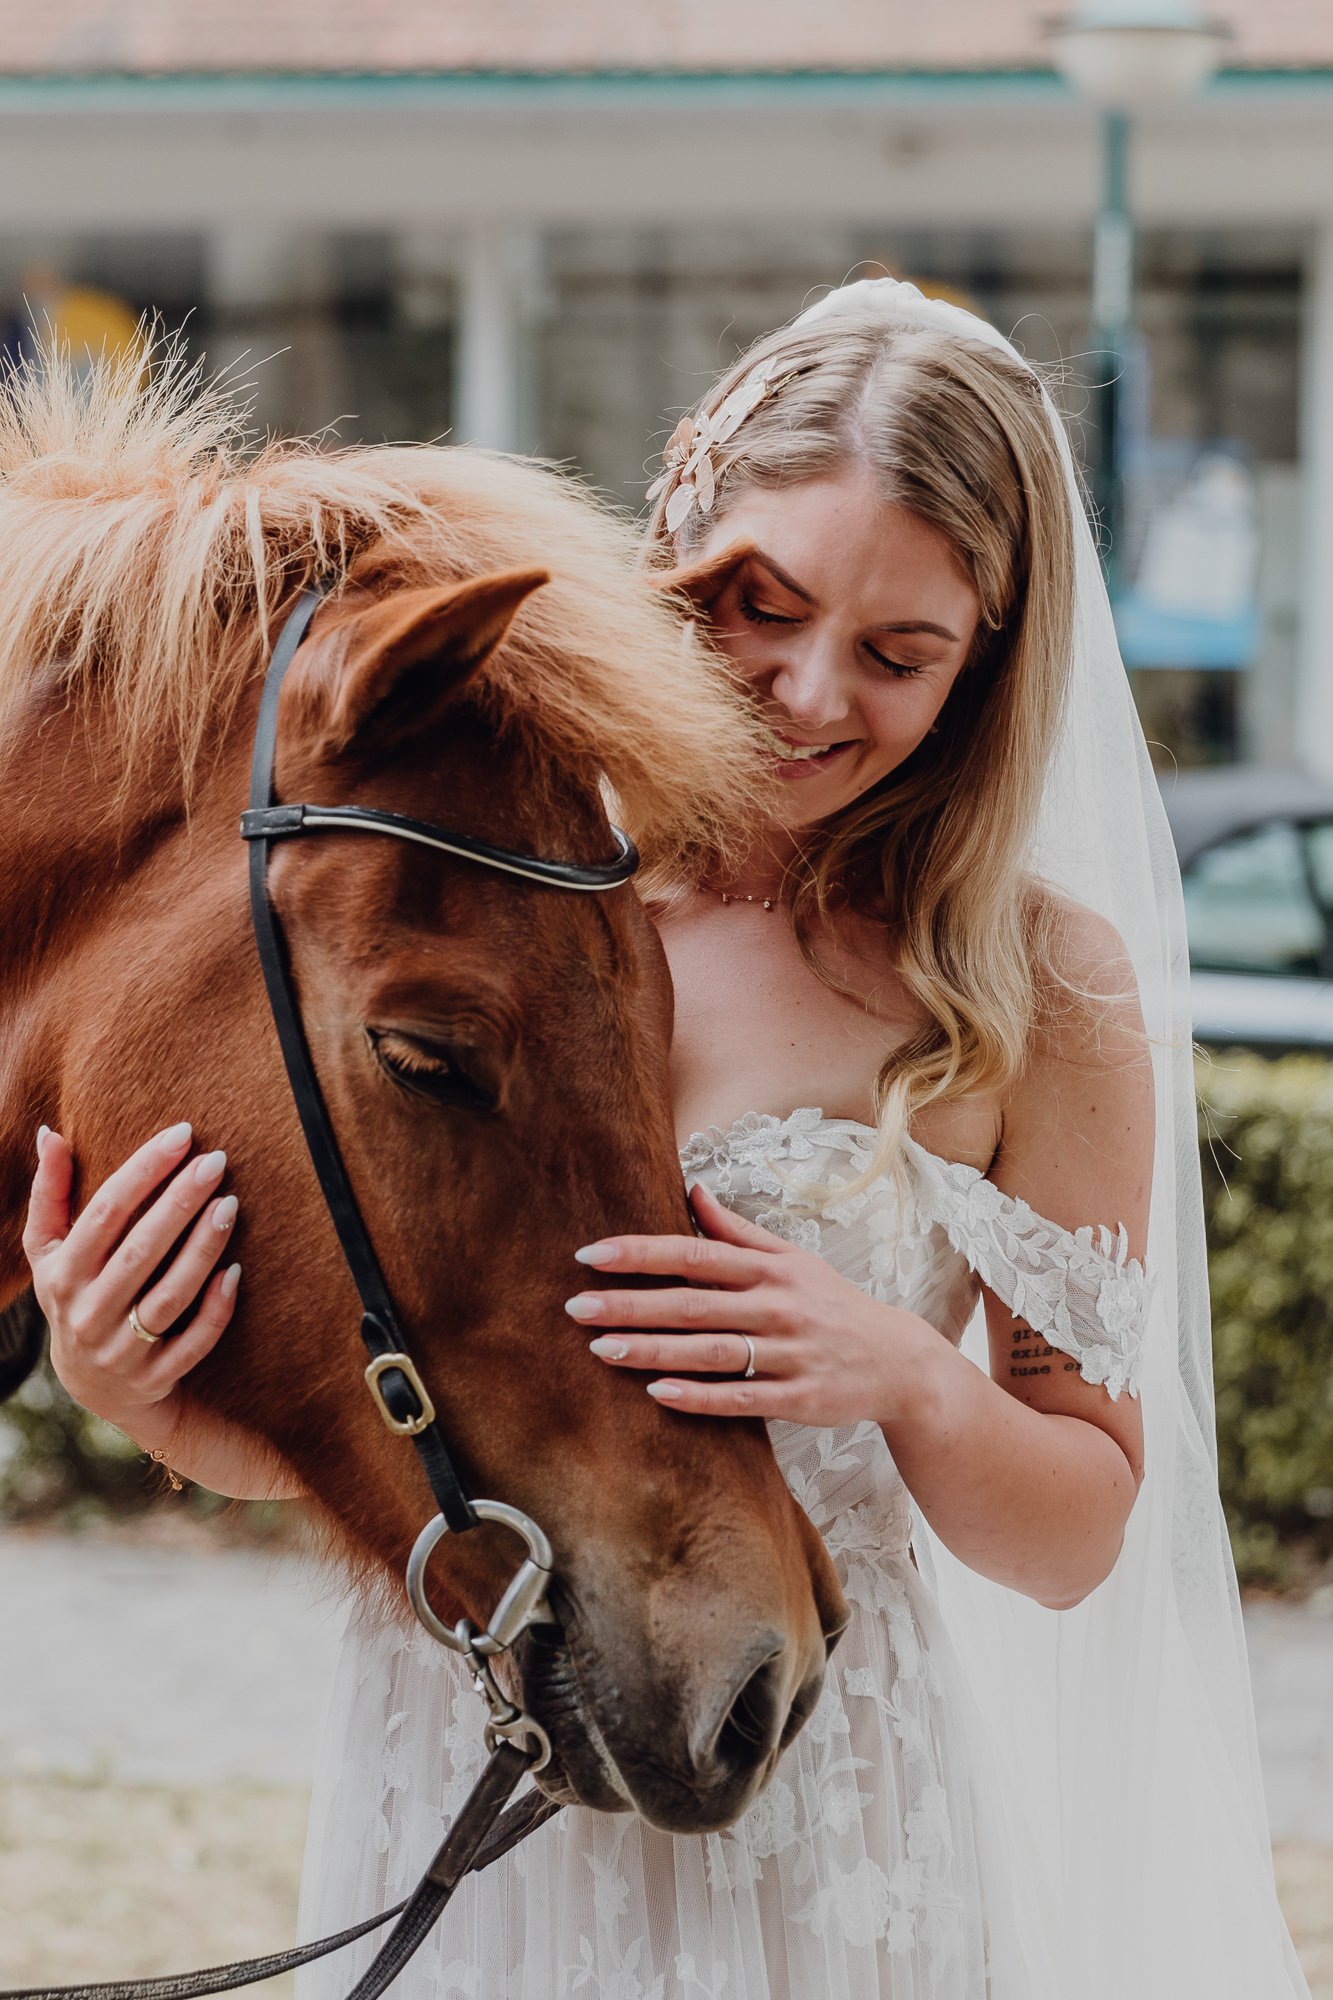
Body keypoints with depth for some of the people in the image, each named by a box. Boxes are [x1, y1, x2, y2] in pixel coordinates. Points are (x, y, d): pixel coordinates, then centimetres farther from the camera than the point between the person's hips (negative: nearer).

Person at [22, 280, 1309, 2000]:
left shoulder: (1036, 995, -5)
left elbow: (1079, 1542, 0)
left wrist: (910, 1380, -20)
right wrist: (137, 1393, -18)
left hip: (821, 1843, -2)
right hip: (442, 1783, 2)